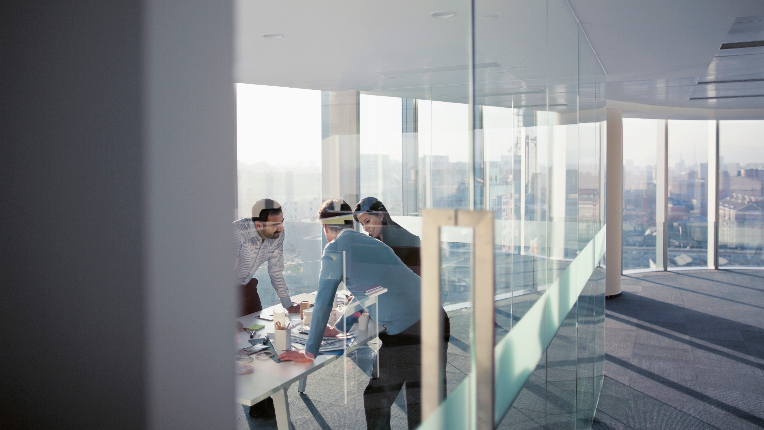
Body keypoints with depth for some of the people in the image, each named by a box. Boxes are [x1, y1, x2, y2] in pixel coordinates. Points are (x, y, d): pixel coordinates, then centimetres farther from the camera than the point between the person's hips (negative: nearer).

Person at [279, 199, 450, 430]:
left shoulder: (335, 249, -2)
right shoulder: (370, 242, 22)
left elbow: (323, 304, -2)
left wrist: (309, 353, 8)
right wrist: (337, 329, 43)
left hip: (406, 331, -8)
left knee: (377, 401, 12)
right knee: (425, 403, 20)